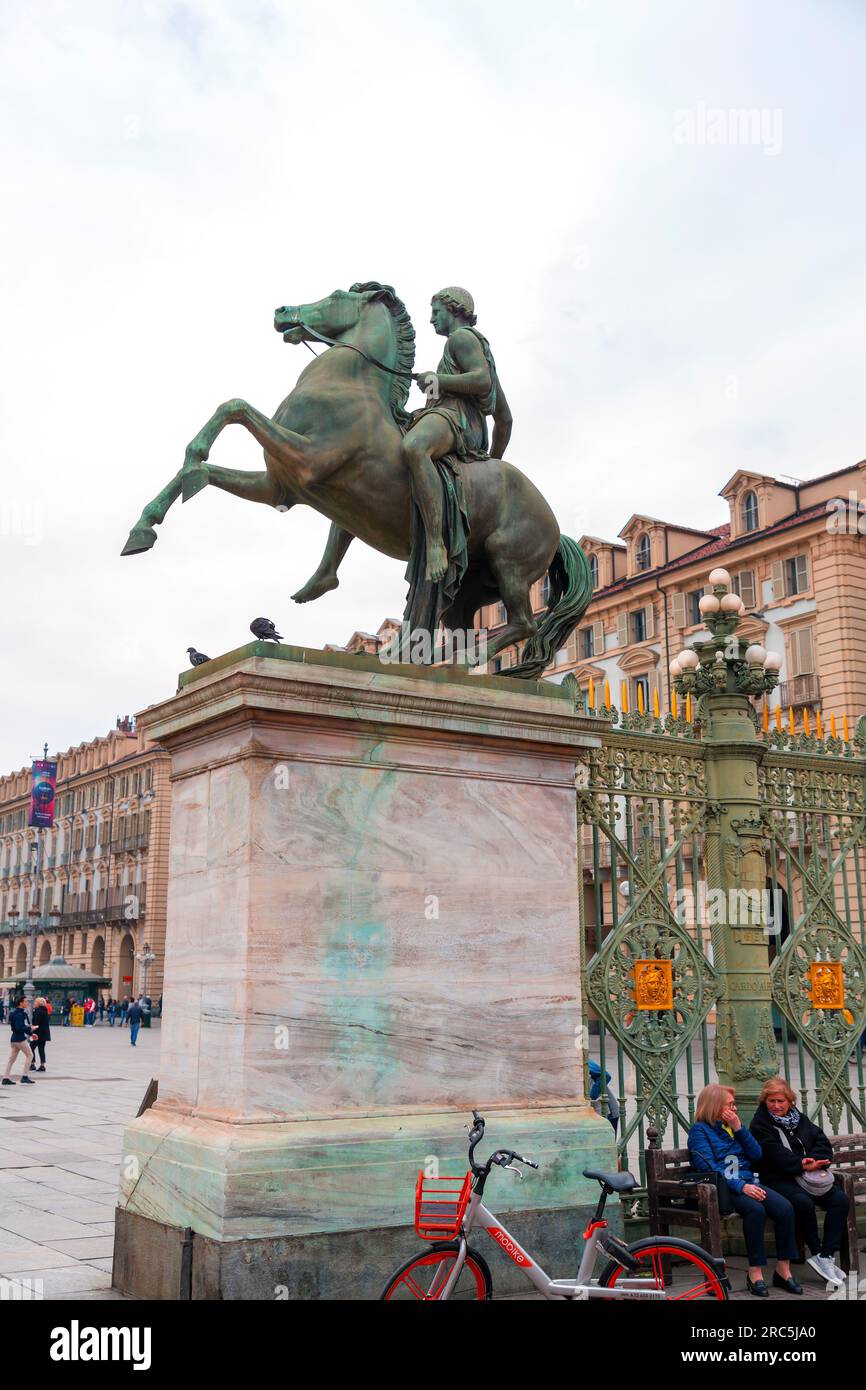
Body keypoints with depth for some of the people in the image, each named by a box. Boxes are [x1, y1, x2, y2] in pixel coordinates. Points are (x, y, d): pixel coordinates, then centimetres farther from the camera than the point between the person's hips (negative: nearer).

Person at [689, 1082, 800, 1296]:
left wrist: (739, 1128, 0)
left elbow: (756, 1154, 11)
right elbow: (708, 1167, -13)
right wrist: (740, 1186, -23)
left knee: (785, 1208, -20)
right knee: (756, 1209, -34)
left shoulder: (733, 1125, 22)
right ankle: (755, 1272, -25)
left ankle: (783, 1270, -12)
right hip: (722, 1188, -6)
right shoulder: (700, 1130, 1)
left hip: (748, 1182, 6)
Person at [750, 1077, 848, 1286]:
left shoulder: (799, 1118, 18)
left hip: (810, 1174, 6)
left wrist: (814, 1161, -12)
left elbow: (823, 1142, 8)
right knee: (804, 1203, -34)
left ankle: (826, 1255, -16)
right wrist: (803, 1166, -22)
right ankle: (818, 1253, -15)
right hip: (780, 1179, -6)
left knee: (840, 1199, -17)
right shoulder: (760, 1124, -1)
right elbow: (776, 1155, -14)